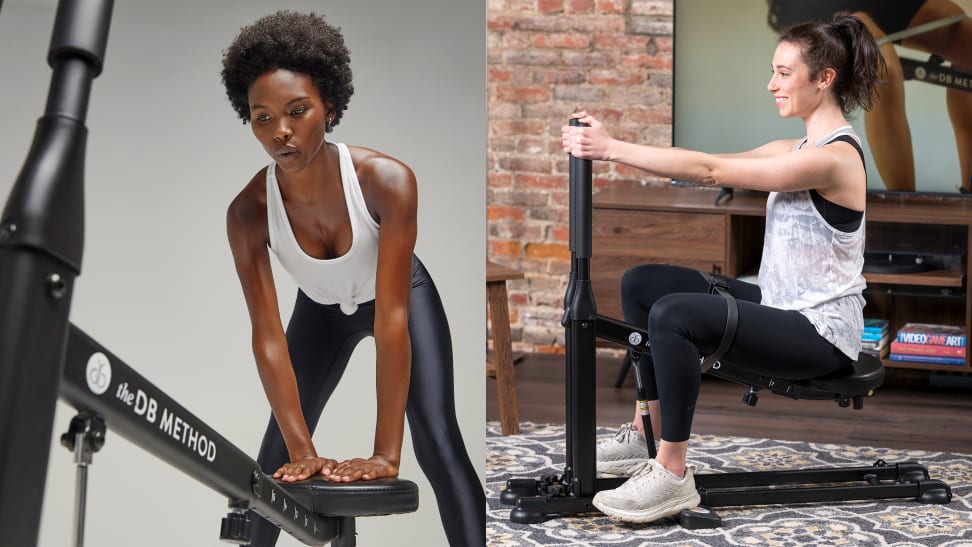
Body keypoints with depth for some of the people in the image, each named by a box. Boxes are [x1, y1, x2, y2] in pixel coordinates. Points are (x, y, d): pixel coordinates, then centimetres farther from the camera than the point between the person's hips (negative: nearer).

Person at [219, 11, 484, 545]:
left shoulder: (388, 180, -39)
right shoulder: (249, 213, -31)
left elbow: (391, 320, -38)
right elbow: (268, 336, -28)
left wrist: (385, 454, -40)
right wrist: (302, 450, -35)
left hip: (403, 296, -2)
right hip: (322, 308, 3)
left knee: (438, 443, -17)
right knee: (278, 454, 3)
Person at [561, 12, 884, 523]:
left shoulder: (832, 157, -21)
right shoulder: (800, 149, 10)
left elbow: (709, 172, -24)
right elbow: (713, 164, 4)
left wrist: (613, 149, -23)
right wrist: (611, 145, -6)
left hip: (819, 331, -10)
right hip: (782, 307, 10)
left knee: (674, 313, -31)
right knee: (642, 283, 10)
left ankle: (672, 475, -23)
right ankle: (651, 431, 17)